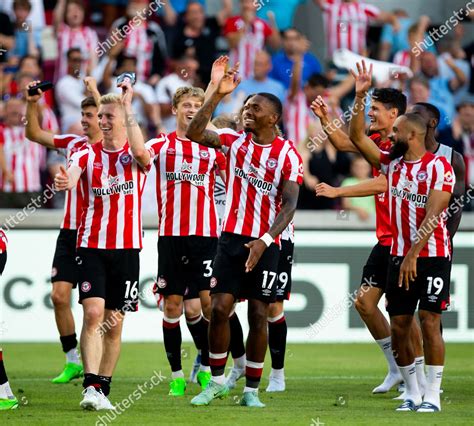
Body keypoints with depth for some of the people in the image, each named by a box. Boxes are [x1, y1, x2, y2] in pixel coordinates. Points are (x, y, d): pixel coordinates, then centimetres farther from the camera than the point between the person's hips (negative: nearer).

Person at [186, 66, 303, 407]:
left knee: (259, 315, 0)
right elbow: (195, 133, -11)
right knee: (220, 308, -4)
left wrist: (264, 241, -22)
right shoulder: (234, 141, 4)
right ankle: (217, 380, 12)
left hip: (266, 244, -2)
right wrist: (218, 94, -18)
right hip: (232, 237, 2)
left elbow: (289, 204, -11)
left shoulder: (288, 155, -5)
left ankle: (252, 389, 9)